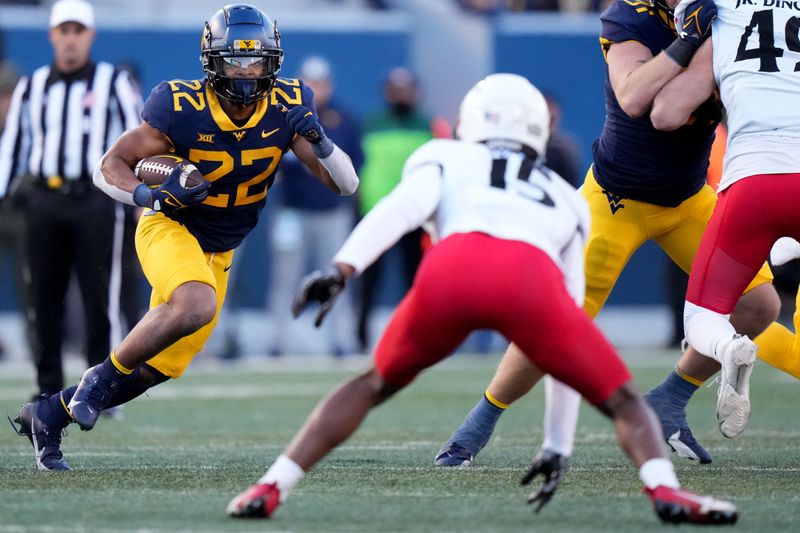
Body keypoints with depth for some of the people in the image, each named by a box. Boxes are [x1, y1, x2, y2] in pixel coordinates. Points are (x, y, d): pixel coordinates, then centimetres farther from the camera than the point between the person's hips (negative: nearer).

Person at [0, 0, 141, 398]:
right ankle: (48, 392, 11)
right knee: (42, 301, 4)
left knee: (99, 299, -6)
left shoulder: (114, 83, 6)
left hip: (95, 201, -3)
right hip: (44, 204, 3)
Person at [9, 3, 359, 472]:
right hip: (170, 229, -5)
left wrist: (319, 142, -32)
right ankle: (101, 378, -16)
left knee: (160, 368, 8)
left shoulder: (287, 109, -13)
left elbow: (346, 184, -12)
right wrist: (153, 196, -34)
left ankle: (50, 413, 26)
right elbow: (109, 167, -15)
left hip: (217, 253, 5)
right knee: (196, 306, -36)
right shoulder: (182, 108, -23)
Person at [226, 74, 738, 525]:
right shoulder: (565, 199, 42)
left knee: (374, 385, 26)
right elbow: (567, 349, 42)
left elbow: (401, 209, 9)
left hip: (453, 269, 0)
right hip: (530, 278, 0)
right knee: (624, 401, 16)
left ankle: (272, 487, 16)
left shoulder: (444, 160, 36)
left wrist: (341, 268, -5)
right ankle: (664, 488, -12)